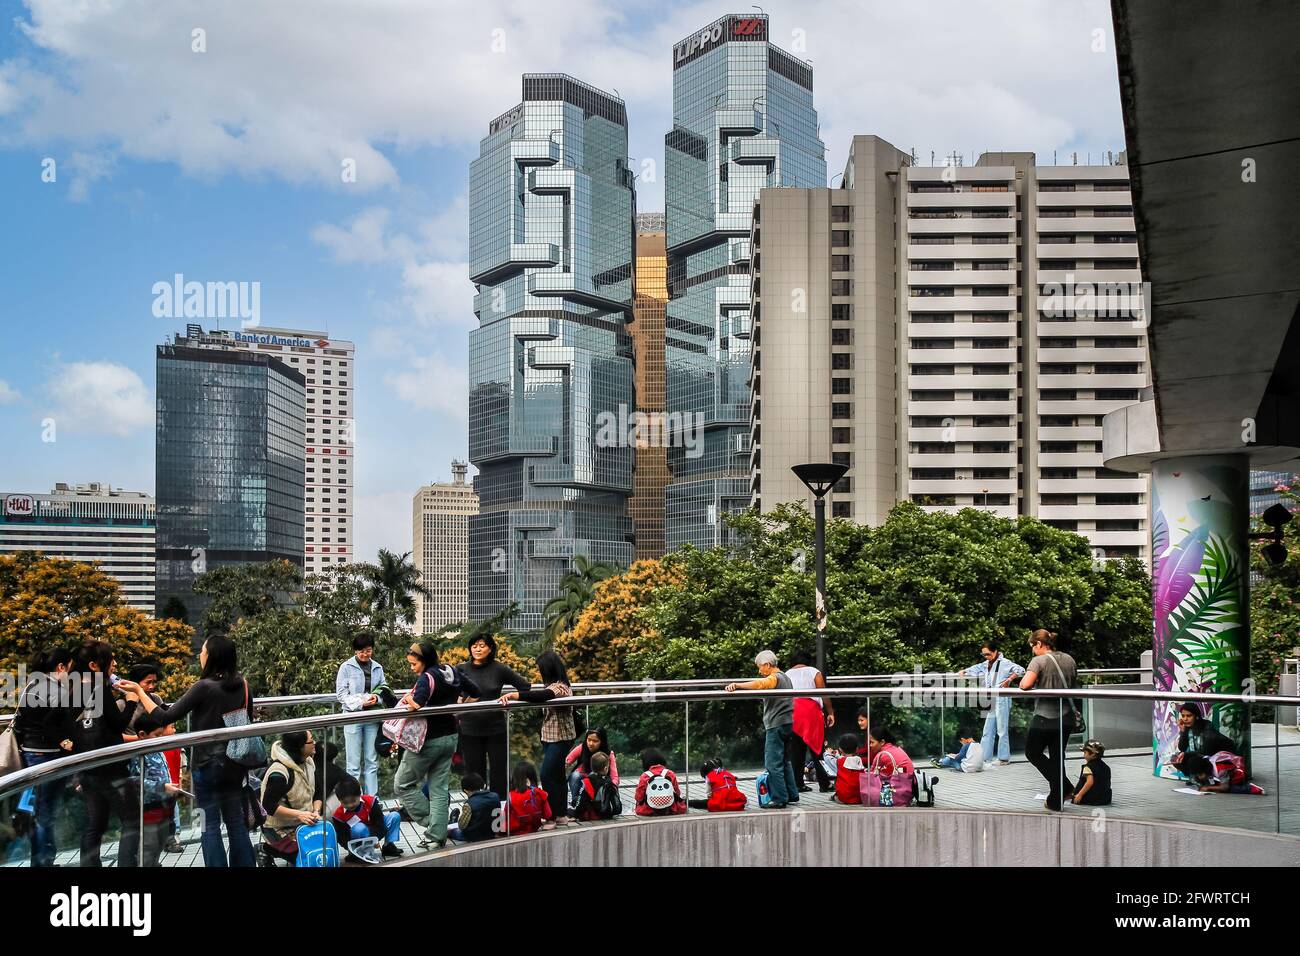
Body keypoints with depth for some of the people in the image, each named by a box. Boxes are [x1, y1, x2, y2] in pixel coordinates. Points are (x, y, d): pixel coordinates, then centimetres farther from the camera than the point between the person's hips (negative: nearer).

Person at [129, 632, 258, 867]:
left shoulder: (204, 687, -16)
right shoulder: (241, 684, 1)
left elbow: (167, 717, -14)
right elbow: (248, 718, 13)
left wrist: (140, 694, -5)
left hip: (208, 764, -6)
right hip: (234, 762, 6)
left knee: (211, 826, 2)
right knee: (236, 823, 12)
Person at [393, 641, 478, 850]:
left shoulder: (427, 678, -18)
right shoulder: (452, 672, 5)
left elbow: (417, 705, -33)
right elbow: (475, 691, 16)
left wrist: (409, 699, -13)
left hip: (429, 740, -8)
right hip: (450, 737, 8)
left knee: (403, 784, 8)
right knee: (440, 789, 10)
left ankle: (431, 824, 6)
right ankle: (437, 837, 10)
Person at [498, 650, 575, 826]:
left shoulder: (560, 687, -21)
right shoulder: (556, 686, 10)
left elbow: (540, 696, -36)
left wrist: (513, 695, -40)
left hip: (560, 738, -10)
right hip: (550, 737, 10)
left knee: (547, 775, -10)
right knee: (556, 775, 14)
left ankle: (557, 815, -4)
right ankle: (562, 814, 22)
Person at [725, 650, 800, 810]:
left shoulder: (774, 678, -14)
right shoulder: (784, 677, 17)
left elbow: (759, 684, -34)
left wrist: (737, 686, -45)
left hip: (776, 725, -10)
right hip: (787, 724, 10)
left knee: (773, 764, -7)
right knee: (784, 761, 18)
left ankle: (779, 799, -8)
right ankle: (792, 794, 22)